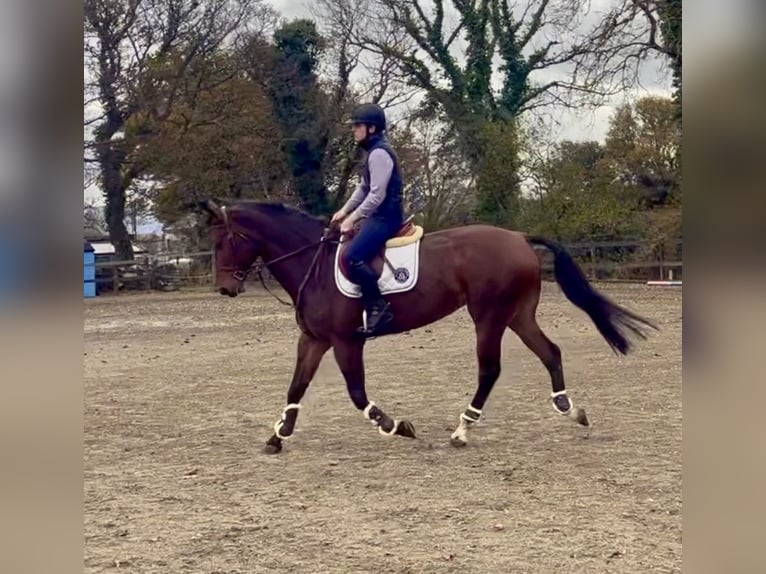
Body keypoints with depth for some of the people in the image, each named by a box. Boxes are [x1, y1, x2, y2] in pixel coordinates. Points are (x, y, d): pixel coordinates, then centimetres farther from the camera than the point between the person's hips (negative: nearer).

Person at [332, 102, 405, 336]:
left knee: (351, 256, -25)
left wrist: (353, 218, -20)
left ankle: (378, 307, -23)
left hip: (385, 217, -11)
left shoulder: (379, 154, -16)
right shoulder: (375, 152, 17)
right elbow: (363, 188, 23)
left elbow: (377, 195, -22)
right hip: (379, 216, 11)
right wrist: (345, 210, 14)